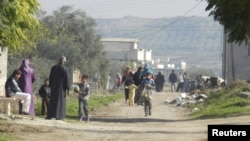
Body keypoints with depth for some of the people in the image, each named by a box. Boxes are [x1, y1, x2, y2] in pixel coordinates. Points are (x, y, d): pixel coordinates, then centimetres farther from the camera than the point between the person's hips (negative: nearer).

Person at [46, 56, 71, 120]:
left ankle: (50, 115, 9)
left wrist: (50, 86, 14)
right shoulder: (65, 69, -12)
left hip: (54, 87, 3)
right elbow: (67, 80, -11)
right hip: (61, 87, -3)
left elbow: (50, 78, 5)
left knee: (52, 101, 10)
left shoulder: (53, 67, -1)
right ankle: (58, 116, 1)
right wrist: (68, 88, -3)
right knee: (60, 101, 3)